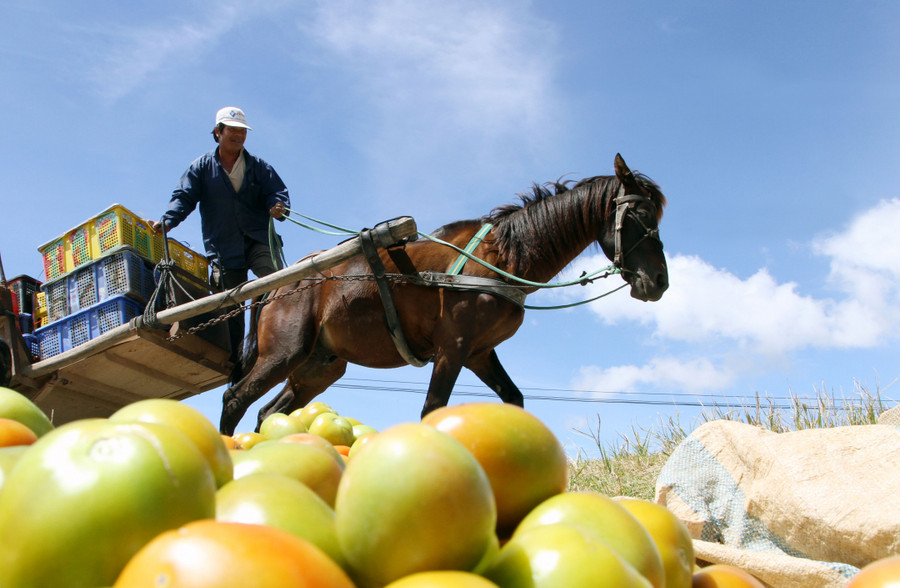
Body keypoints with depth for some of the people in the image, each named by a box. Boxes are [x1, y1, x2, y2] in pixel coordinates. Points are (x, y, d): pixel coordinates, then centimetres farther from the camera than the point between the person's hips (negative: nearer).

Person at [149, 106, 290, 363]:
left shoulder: (258, 166, 14)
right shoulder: (202, 167, 10)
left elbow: (277, 191, 5)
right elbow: (184, 198, 3)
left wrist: (278, 206, -20)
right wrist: (167, 221, -16)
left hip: (259, 240, 0)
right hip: (223, 248, 0)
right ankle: (235, 363, 10)